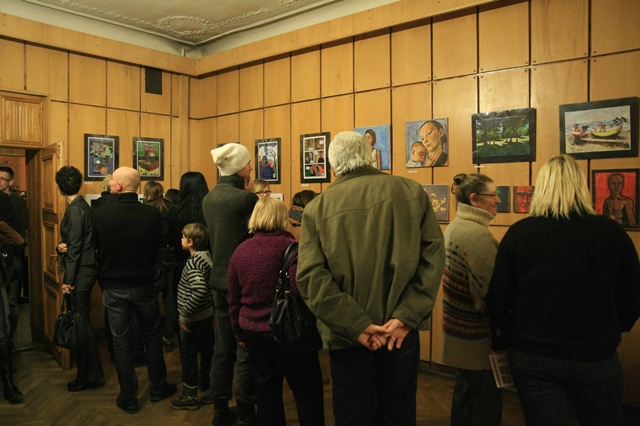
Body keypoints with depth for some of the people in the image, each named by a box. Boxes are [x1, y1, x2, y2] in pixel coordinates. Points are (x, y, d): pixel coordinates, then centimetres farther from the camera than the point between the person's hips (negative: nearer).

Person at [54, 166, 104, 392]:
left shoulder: (74, 210, -16)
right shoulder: (84, 207, 11)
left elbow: (75, 247, -18)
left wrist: (68, 279, -16)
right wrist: (61, 247, -7)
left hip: (80, 273, -9)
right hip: (86, 270, 9)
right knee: (82, 322, 16)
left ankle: (89, 376, 9)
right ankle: (91, 373, 25)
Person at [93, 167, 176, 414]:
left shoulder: (101, 214, -16)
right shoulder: (152, 214, -15)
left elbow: (96, 247, 0)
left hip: (113, 286, 0)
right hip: (143, 284, 1)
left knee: (121, 341, 11)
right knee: (152, 336, 17)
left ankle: (128, 398, 20)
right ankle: (157, 388, 29)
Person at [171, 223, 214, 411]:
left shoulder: (193, 263, -22)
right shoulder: (207, 257, 3)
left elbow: (199, 290, -34)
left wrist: (185, 314, -26)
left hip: (193, 319, -8)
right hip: (207, 315, 8)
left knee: (188, 355, 6)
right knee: (207, 352, 18)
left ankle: (190, 396, 16)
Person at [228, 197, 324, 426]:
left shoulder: (240, 250, 3)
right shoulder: (288, 246, -13)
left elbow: (234, 299, 8)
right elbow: (300, 289, -25)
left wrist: (239, 331, 19)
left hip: (252, 330, 6)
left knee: (265, 392, 17)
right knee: (308, 393, 7)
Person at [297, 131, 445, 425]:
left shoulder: (317, 208, -5)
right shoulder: (412, 191, -1)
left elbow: (311, 277, -14)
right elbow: (432, 255, -8)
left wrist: (356, 325, -14)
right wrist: (407, 316, -11)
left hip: (348, 334, -1)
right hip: (402, 330, 1)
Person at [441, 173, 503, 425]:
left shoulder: (455, 226, 7)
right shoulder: (477, 234, -22)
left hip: (459, 330, 9)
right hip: (478, 337, -9)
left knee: (465, 391, 21)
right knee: (485, 405, 6)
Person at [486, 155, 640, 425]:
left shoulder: (519, 232, -10)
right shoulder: (612, 232, -7)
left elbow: (498, 297, -6)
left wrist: (502, 341, 11)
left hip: (532, 357, 0)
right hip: (596, 357, 1)